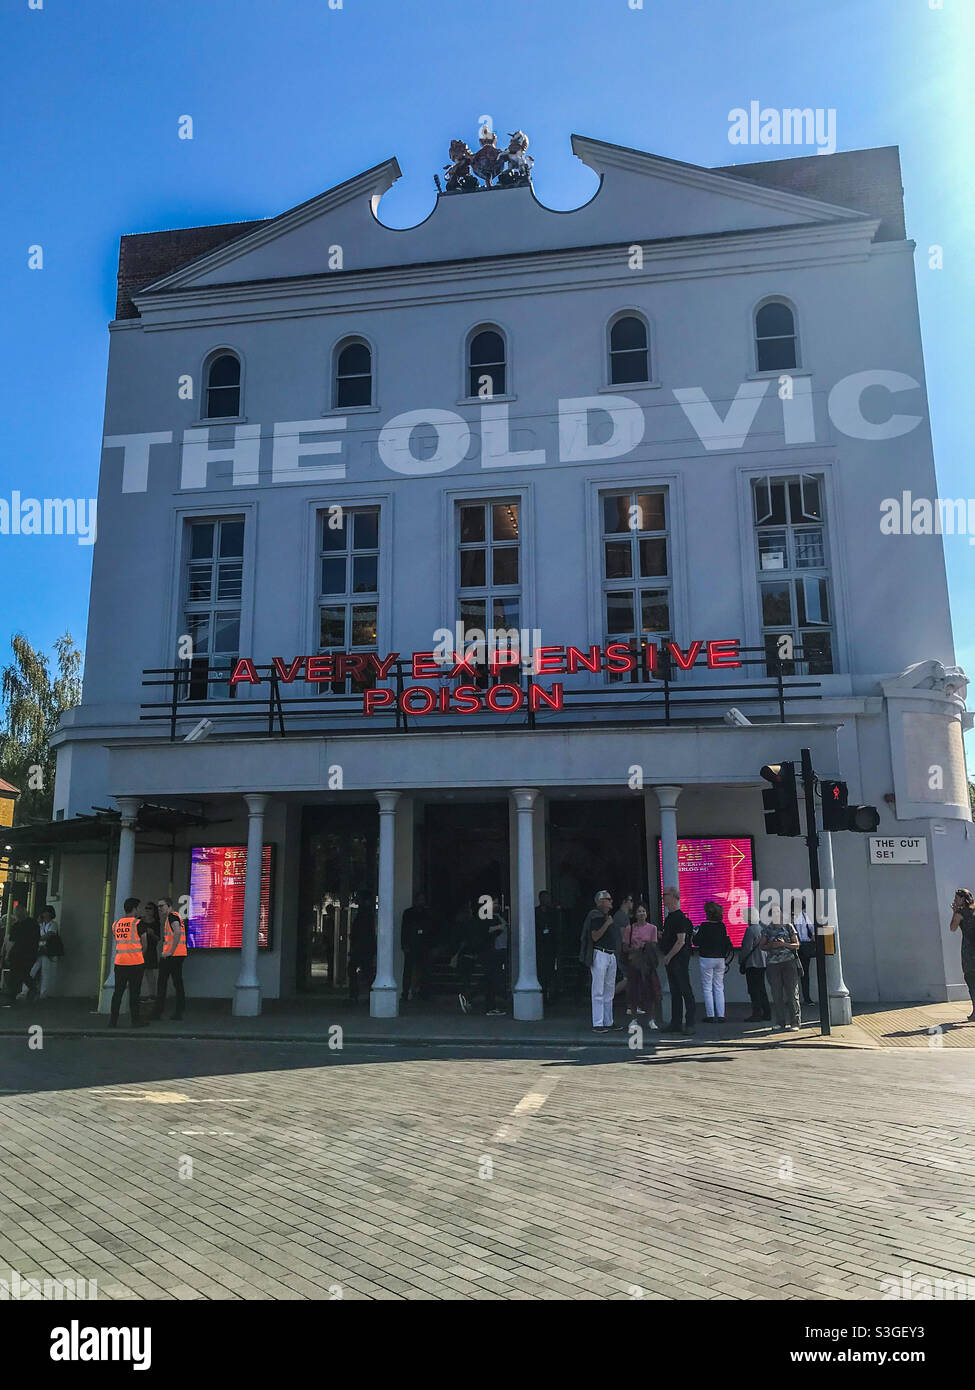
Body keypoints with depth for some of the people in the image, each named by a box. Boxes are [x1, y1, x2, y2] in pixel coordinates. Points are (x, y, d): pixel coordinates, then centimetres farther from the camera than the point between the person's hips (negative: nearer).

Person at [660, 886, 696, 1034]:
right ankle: (676, 1023, 18)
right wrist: (663, 936, 8)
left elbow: (681, 941, -20)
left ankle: (689, 1024, -2)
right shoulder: (669, 917, 16)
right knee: (674, 992, 12)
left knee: (685, 991, -5)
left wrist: (668, 957, -16)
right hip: (670, 960, 10)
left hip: (680, 959, -10)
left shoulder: (680, 917, -14)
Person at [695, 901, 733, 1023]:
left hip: (706, 959, -5)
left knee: (707, 988, 2)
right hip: (720, 959, 5)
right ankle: (721, 1015, 8)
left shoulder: (704, 926, -13)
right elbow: (727, 943, 9)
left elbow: (697, 942, -9)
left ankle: (711, 1015, 0)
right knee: (719, 987, 10)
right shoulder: (722, 926, 1)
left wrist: (694, 935, 10)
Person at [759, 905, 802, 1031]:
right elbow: (761, 946, 10)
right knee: (776, 995, 2)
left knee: (792, 993, -5)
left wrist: (784, 944, -10)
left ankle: (795, 1022, -1)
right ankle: (779, 1023, 9)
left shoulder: (788, 927, 8)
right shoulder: (767, 929, 11)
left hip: (789, 962, -1)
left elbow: (796, 944, 6)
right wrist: (772, 945, -8)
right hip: (773, 964, 1)